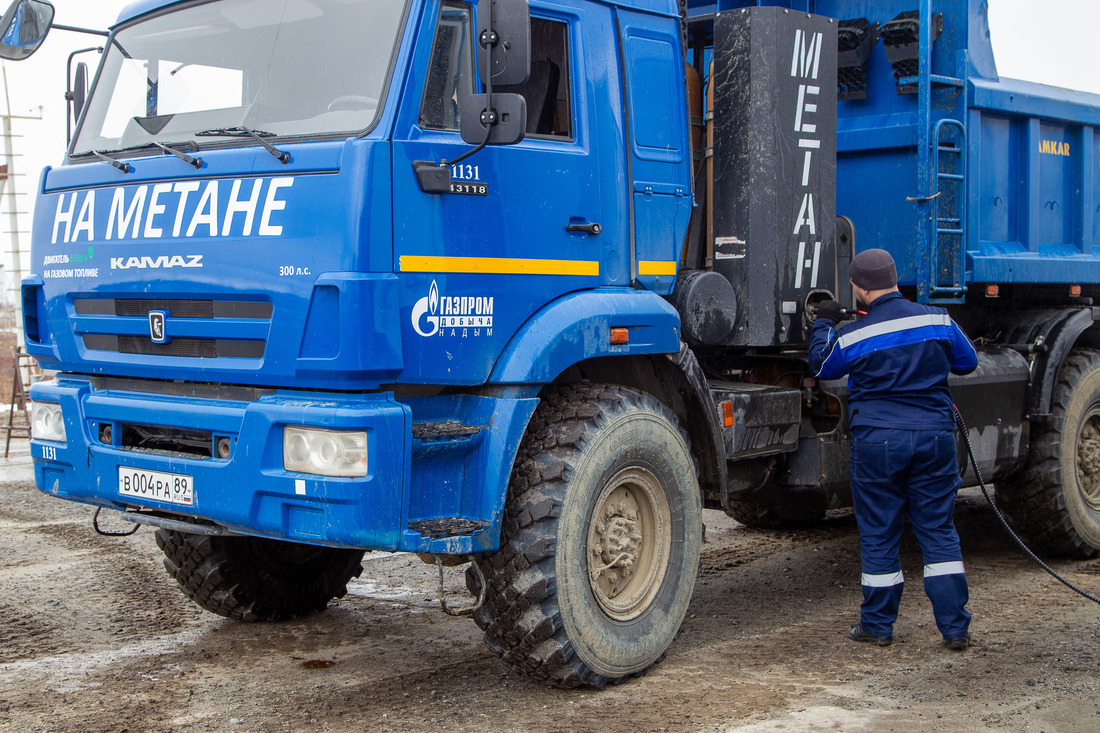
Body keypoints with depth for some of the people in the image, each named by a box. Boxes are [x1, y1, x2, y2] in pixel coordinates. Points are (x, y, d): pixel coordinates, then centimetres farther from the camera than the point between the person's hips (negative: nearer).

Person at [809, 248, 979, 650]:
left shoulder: (853, 336, -8)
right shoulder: (938, 320, -1)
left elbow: (821, 365, 13)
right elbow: (967, 362, 15)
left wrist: (823, 323, 28)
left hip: (877, 440, -2)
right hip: (935, 436, 3)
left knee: (879, 536, 8)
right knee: (939, 532, 10)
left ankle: (877, 625, 18)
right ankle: (955, 628, 10)